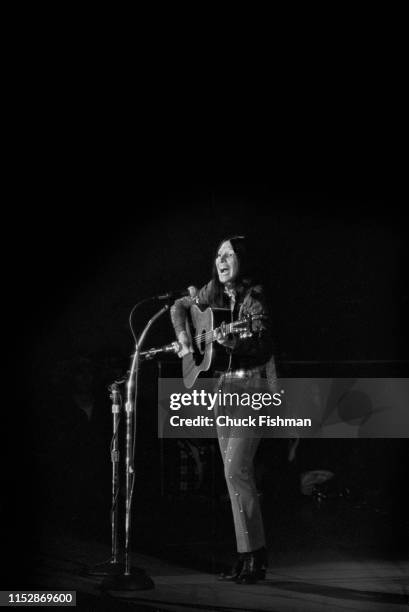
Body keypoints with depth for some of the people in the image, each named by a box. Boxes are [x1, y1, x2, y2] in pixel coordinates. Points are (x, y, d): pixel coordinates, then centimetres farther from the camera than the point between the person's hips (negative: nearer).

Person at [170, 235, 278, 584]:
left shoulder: (253, 297, -12)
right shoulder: (214, 293, 8)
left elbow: (263, 345, -22)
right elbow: (180, 306, 24)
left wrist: (235, 342, -38)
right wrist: (183, 338, 9)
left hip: (253, 387, -7)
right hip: (225, 386, 7)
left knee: (235, 469, -14)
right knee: (238, 472, 7)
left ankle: (256, 558, -7)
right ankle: (248, 556, 13)